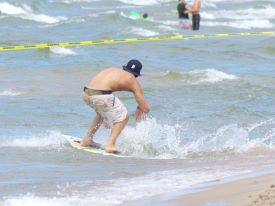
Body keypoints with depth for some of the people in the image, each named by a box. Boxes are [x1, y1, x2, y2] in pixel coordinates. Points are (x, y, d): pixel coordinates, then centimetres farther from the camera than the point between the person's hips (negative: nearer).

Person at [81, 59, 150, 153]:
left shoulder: (112, 70, 29)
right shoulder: (133, 81, 14)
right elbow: (146, 109, 14)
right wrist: (140, 107, 38)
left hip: (86, 93, 7)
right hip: (101, 95, -7)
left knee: (102, 112, 35)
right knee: (123, 118, 14)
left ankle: (86, 140, 34)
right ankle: (110, 145, -1)